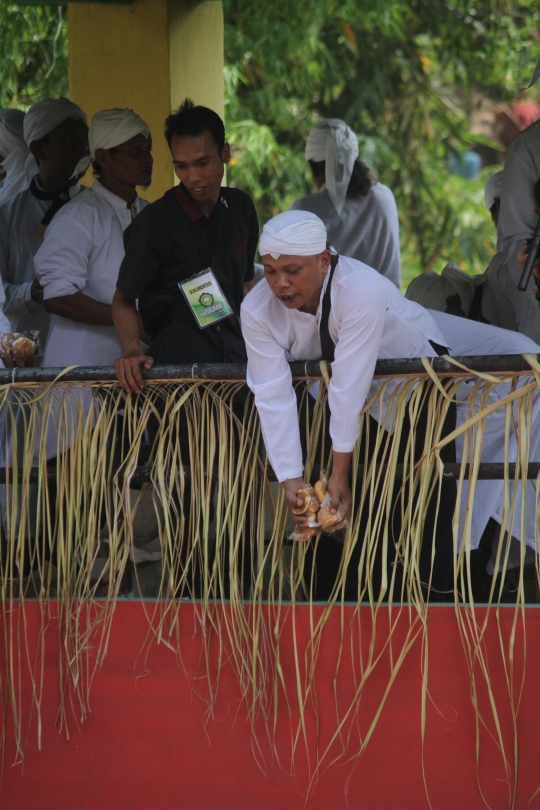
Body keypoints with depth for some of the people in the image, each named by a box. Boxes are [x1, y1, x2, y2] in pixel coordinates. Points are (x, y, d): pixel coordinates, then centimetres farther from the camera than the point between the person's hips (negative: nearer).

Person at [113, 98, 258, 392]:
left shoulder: (240, 207, 11)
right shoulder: (155, 221, -7)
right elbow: (123, 298, 0)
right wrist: (132, 349, -18)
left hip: (234, 358, 5)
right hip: (177, 364, -5)